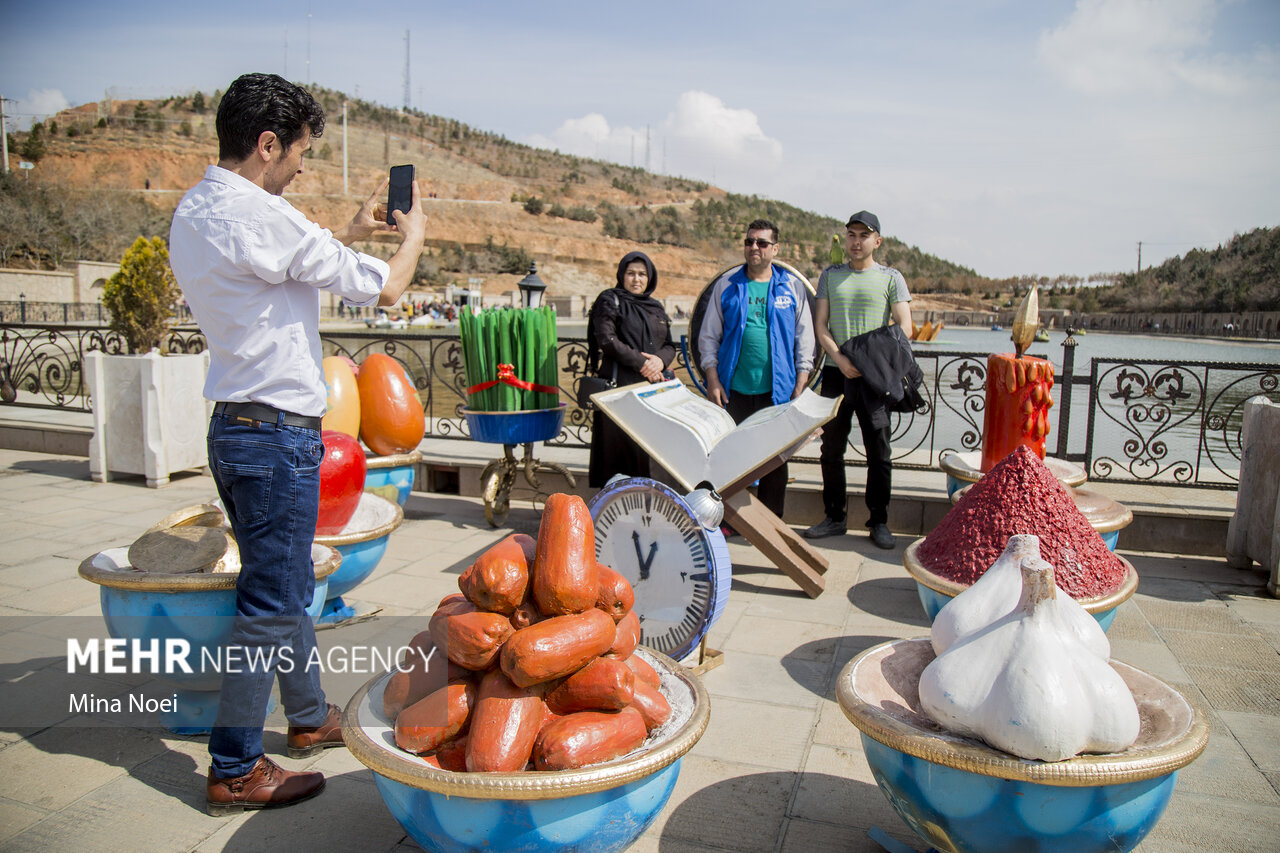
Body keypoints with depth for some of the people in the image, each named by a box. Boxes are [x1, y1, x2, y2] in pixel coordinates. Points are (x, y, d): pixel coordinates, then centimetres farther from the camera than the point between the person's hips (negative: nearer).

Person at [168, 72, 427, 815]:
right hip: (276, 431, -10)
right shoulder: (257, 214, -18)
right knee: (271, 603, 0)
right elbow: (385, 288, -13)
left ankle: (310, 717, 36)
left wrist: (349, 233, 26)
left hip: (235, 425, 10)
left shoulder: (193, 212, 11)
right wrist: (415, 233, 6)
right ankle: (234, 770, 12)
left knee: (285, 586, 20)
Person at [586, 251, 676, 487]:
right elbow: (607, 340, -7)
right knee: (619, 445, -8)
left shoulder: (656, 308, 22)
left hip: (653, 387, 5)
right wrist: (640, 362, -11)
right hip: (620, 385, -5)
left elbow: (670, 345, 17)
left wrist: (660, 360, -6)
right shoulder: (609, 301, 6)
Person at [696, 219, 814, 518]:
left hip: (777, 390, 0)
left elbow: (805, 337, 8)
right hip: (733, 389, 0)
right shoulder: (726, 285, 7)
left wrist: (801, 385, 0)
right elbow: (708, 335, 8)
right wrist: (712, 380, -1)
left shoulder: (792, 286, 7)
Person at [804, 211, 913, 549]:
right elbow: (820, 324, 6)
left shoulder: (891, 278, 5)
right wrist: (841, 359, -11)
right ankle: (834, 517, 18)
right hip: (836, 373, 2)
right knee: (831, 448, 6)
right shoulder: (830, 275, 12)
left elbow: (904, 328, -2)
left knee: (879, 452, 2)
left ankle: (879, 521, 12)